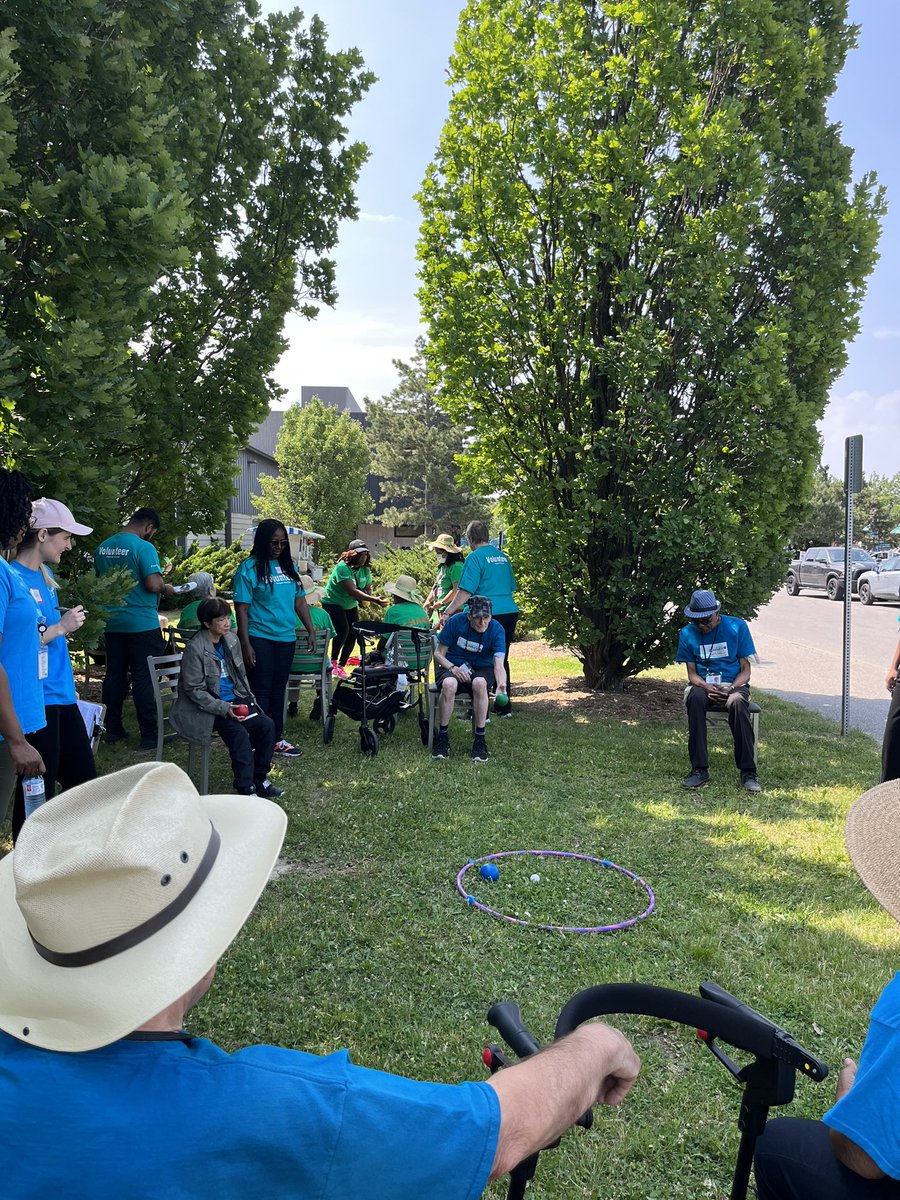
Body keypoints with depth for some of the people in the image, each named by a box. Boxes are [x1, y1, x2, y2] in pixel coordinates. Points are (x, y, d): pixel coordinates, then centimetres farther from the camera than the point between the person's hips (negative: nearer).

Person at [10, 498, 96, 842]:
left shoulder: (45, 576, 12)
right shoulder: (14, 578, -16)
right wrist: (60, 627, -17)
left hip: (61, 696, 9)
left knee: (84, 780, 17)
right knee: (39, 793, 3)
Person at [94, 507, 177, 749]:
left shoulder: (103, 547, 7)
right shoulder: (144, 547, -15)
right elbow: (153, 584, -22)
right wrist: (166, 588, -2)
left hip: (112, 623, 6)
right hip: (142, 625, -6)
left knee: (114, 676, 13)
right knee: (144, 679, -1)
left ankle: (113, 730, 22)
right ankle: (149, 735, 4)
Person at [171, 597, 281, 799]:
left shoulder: (231, 640, 5)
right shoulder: (195, 649, -16)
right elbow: (194, 690, -15)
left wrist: (247, 699, 3)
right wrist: (224, 709, -22)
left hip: (235, 698, 7)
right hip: (208, 707, -7)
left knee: (267, 725, -12)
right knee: (239, 733, -28)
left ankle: (259, 779, 2)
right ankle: (245, 789, -17)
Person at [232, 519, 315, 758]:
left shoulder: (289, 565, 9)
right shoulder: (249, 568, -9)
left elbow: (300, 600, 14)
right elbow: (242, 608, -12)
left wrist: (311, 631, 9)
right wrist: (245, 644, -16)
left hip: (286, 637, 6)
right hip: (260, 638, -6)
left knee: (278, 689, 13)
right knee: (261, 691, -3)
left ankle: (276, 738, 23)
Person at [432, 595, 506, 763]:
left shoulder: (496, 629, -14)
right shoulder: (456, 622, -12)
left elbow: (498, 664, -24)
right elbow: (438, 653, -2)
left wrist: (501, 685, -46)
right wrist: (452, 668, -22)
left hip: (482, 669, 0)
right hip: (453, 666, 0)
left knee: (480, 683, -38)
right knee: (449, 684, -37)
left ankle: (480, 739, -25)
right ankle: (442, 736, -18)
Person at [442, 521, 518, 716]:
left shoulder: (475, 557, -7)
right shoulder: (502, 556, 15)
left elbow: (466, 591, -13)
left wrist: (448, 612, -11)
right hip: (510, 612, 7)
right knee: (501, 660, 16)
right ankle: (505, 706, 21)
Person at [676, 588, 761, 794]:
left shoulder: (737, 627, -3)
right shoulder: (687, 634, 1)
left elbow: (745, 669, 0)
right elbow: (692, 673, 4)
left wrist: (731, 688, -19)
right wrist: (708, 687, -18)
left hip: (734, 684, -1)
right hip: (704, 684, 1)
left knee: (737, 702, -37)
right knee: (695, 698, -36)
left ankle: (748, 772, -30)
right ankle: (700, 770, -32)